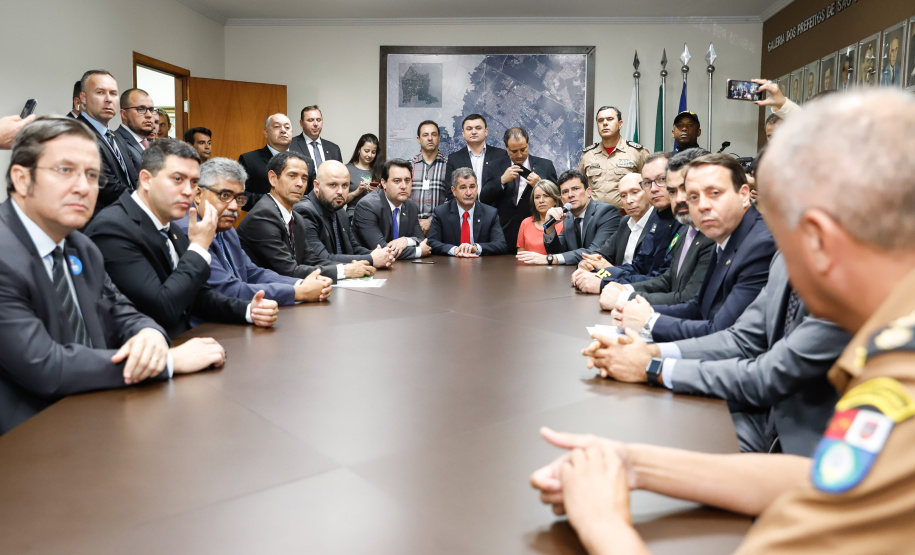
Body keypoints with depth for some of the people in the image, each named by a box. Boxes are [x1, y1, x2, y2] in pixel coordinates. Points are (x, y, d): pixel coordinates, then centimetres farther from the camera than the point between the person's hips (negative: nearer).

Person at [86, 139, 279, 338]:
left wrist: (248, 310, -3)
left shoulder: (171, 229, 9)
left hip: (179, 343, 7)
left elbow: (197, 295, 13)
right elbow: (162, 309, -21)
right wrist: (199, 247, -14)